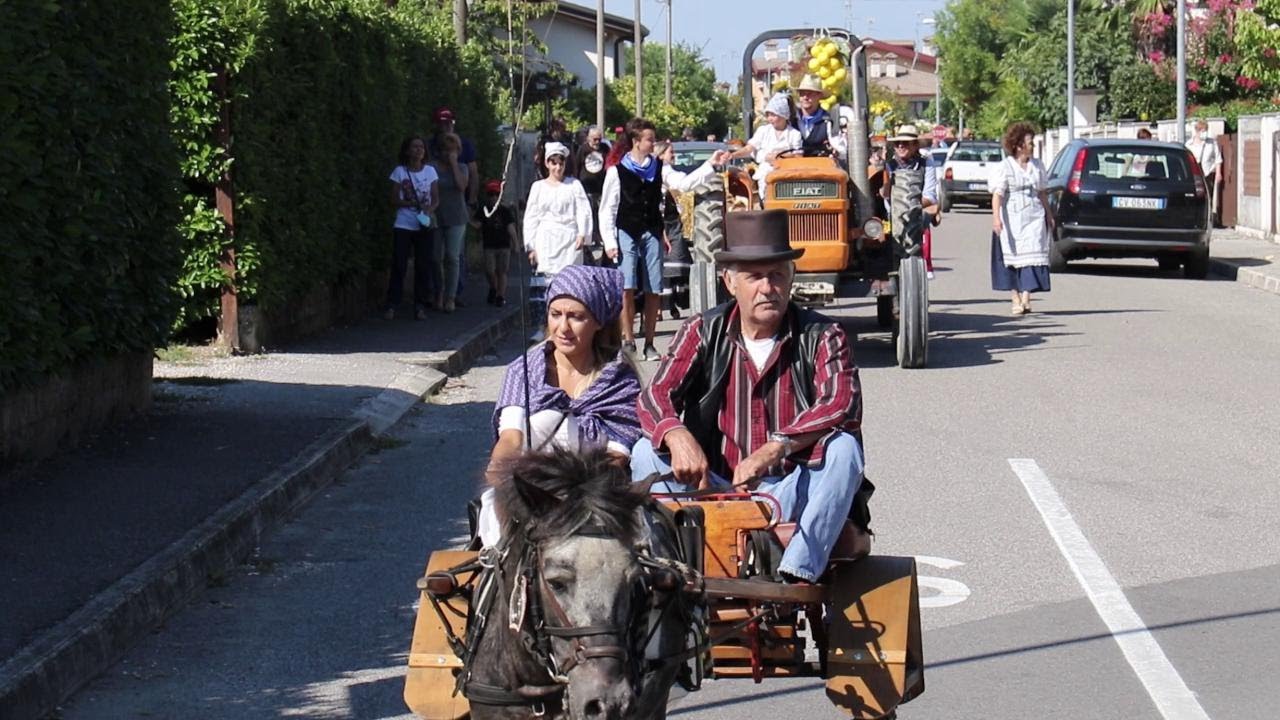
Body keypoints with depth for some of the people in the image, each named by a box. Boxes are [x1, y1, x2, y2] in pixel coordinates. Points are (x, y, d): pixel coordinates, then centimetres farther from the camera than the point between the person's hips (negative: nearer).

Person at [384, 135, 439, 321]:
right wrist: (415, 204, -17)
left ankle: (420, 305, 8)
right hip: (403, 226, -2)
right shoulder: (400, 171, -2)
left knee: (423, 266, 2)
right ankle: (391, 305, 0)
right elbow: (394, 201, -3)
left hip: (425, 226, 2)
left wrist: (429, 210, -17)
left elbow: (436, 198, 4)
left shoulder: (430, 171, 4)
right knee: (398, 265, -4)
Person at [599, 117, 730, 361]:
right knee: (627, 289, -12)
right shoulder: (617, 171, -1)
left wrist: (710, 165, -11)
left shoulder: (658, 168, 9)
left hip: (652, 233, 3)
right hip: (626, 233, -3)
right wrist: (610, 242, -7)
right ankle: (628, 341, -4)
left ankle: (649, 344, 9)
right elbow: (607, 210, 0)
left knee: (653, 291, 1)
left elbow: (684, 183, -2)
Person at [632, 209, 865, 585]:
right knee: (647, 452, -18)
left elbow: (842, 405, -19)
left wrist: (774, 450, -35)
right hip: (714, 490, 2)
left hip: (790, 494, -1)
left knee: (843, 448, -28)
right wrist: (678, 436, -32)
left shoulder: (821, 337, -1)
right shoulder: (702, 333, 5)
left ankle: (797, 575, -36)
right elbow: (655, 395, -7)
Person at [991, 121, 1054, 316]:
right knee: (1012, 256, 2)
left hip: (1034, 218, 4)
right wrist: (996, 217, -24)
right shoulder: (1004, 167, -5)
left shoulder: (1037, 166, 12)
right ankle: (1016, 299, 11)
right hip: (1012, 218, -3)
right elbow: (997, 194, -13)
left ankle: (1026, 298, -14)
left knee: (1032, 255, -9)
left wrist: (1049, 215, 21)